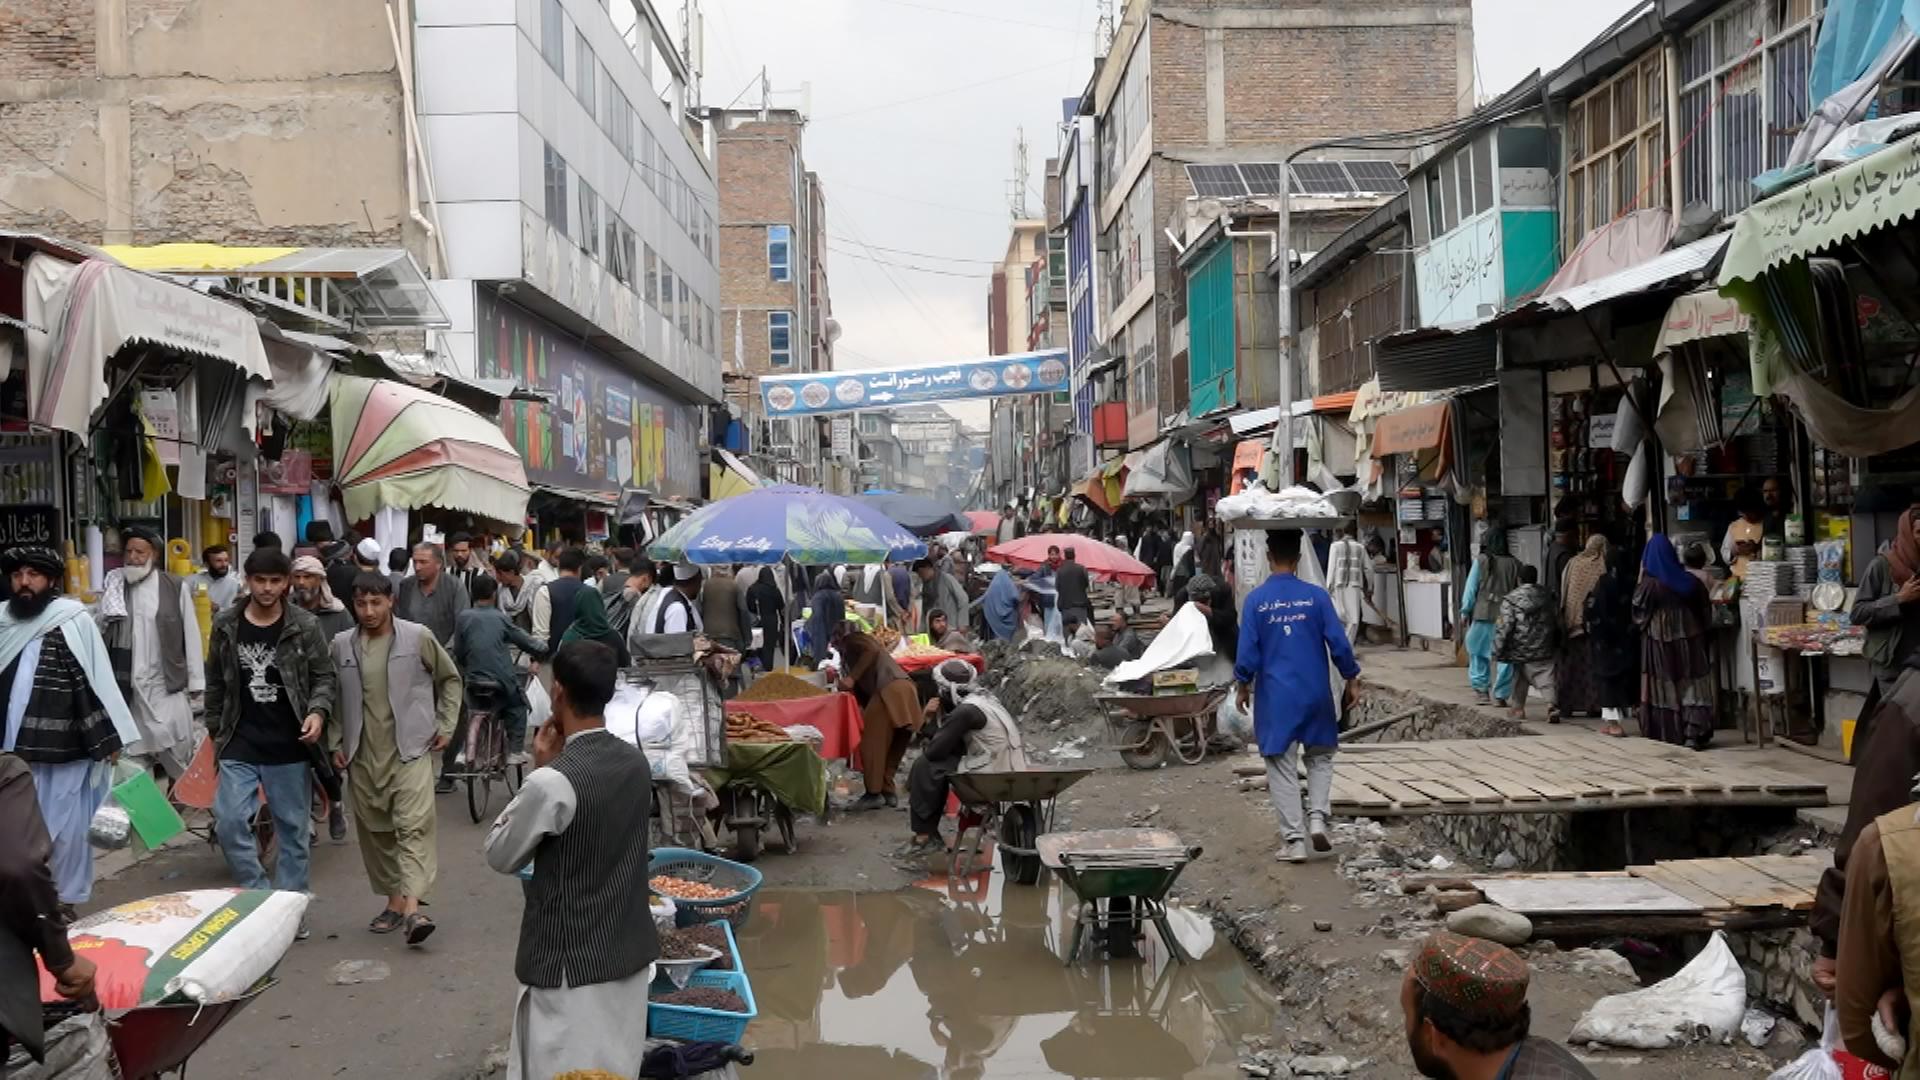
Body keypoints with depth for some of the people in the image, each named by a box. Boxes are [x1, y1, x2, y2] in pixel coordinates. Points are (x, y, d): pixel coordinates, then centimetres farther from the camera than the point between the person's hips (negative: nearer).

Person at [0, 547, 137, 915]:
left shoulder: (72, 622, -9)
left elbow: (98, 682, -8)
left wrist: (109, 739, -7)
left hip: (64, 752, -4)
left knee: (65, 829, 6)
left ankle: (65, 902, 19)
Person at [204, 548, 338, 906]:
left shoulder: (305, 625, -5)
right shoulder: (225, 625, 3)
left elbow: (326, 676, 0)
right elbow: (215, 683, 12)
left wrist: (318, 711, -18)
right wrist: (215, 732, 13)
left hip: (289, 747, -2)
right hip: (239, 746, 2)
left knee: (292, 829, 7)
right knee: (229, 823, -6)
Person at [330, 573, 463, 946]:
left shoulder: (418, 637, -4)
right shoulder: (342, 645, 5)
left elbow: (450, 678, 8)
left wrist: (445, 726, 3)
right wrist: (336, 741, 9)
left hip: (410, 748, -4)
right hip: (363, 754, 4)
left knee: (413, 825, -15)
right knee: (375, 830, 9)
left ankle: (411, 908, -21)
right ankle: (393, 900, 22)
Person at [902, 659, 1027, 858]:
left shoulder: (965, 711, -17)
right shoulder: (986, 698, 12)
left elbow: (935, 750, -12)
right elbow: (956, 743, 18)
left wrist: (927, 748, 10)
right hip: (1011, 772, 9)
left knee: (926, 766, -1)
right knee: (939, 764, 19)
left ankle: (923, 837, 6)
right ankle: (930, 835, 21)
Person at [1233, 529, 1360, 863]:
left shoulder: (1256, 600, -6)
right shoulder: (1316, 596, -4)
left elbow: (1247, 651, -5)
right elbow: (1338, 643, -4)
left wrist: (1243, 685, 10)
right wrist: (1351, 680, 9)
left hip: (1276, 696, -1)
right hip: (1315, 692, 1)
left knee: (1282, 767, 6)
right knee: (1320, 756, 20)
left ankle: (1294, 840, 5)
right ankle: (1317, 818, 3)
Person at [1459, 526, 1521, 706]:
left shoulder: (1481, 561, -4)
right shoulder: (1514, 564, 1)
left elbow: (1471, 588, -1)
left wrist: (1465, 611, 8)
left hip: (1483, 616, -1)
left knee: (1478, 652, 14)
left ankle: (1481, 688, 15)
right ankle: (1500, 695, 4)